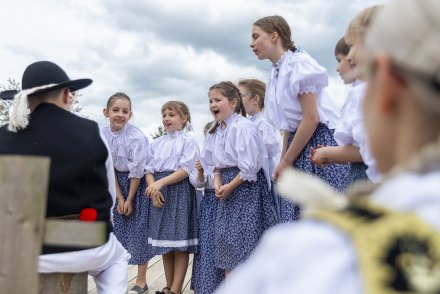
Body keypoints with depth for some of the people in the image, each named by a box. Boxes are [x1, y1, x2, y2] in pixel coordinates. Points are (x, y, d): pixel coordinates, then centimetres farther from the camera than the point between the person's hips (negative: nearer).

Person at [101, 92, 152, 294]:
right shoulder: (103, 135, -9)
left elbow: (136, 171, -17)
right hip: (117, 183, 5)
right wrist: (119, 197, -5)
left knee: (139, 229, -2)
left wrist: (130, 199, -11)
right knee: (116, 229, 8)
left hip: (138, 183, -4)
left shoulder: (136, 137, -22)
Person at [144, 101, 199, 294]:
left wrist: (161, 182, -20)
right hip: (159, 194, 5)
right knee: (164, 243, 9)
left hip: (180, 192, -5)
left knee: (180, 244, -3)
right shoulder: (156, 143, 13)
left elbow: (185, 170, -12)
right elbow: (149, 170, 9)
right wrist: (154, 189, -9)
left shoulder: (188, 142, -2)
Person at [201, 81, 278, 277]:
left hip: (246, 185, -8)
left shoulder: (243, 127, -16)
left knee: (245, 237, -4)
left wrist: (230, 186, -15)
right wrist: (217, 181, -5)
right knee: (226, 234, 10)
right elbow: (214, 162, 13)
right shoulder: (215, 131, 10)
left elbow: (250, 166, -20)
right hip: (227, 186, 8)